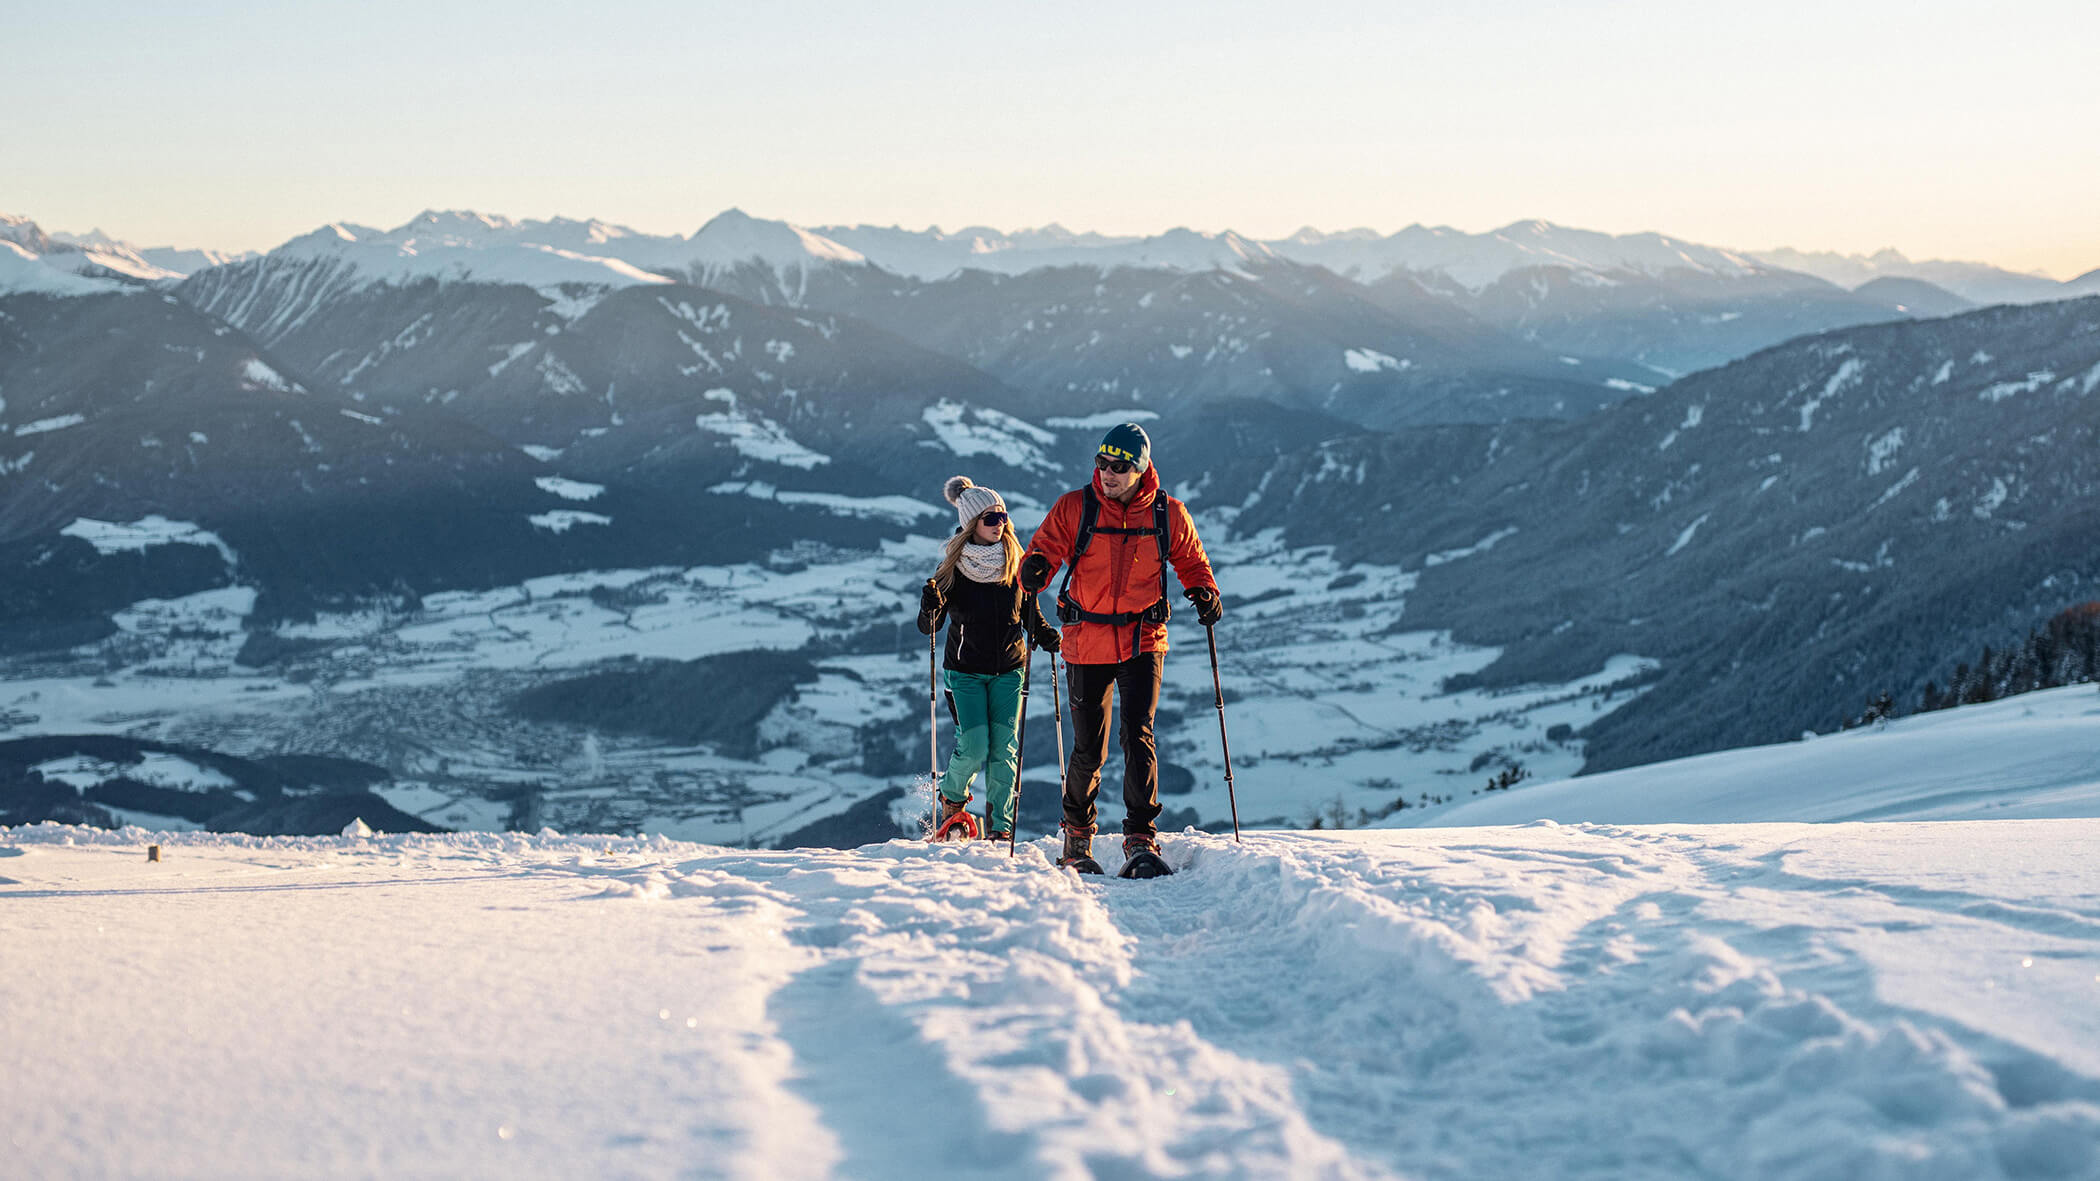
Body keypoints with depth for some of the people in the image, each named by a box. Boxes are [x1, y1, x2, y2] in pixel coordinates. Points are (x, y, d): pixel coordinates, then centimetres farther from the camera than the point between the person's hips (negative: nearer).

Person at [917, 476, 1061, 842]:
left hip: (1009, 670, 2)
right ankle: (952, 800, 18)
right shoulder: (953, 568, -6)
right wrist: (930, 607, -26)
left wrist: (1043, 633, -7)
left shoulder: (1017, 564, 0)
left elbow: (1029, 610, 13)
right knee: (973, 746, -13)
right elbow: (928, 627, -4)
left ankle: (1000, 829, 5)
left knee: (1003, 749, -6)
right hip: (965, 672, -2)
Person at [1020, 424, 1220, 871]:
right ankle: (1077, 835, 26)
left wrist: (1204, 591, -7)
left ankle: (1141, 836, -8)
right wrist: (1034, 570, -26)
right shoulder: (1074, 508, -2)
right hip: (1087, 642, 0)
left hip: (1143, 641, 0)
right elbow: (1044, 548, -3)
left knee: (1138, 734, -14)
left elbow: (1191, 561, 14)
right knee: (1088, 747, 6)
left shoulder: (1168, 514, 2)